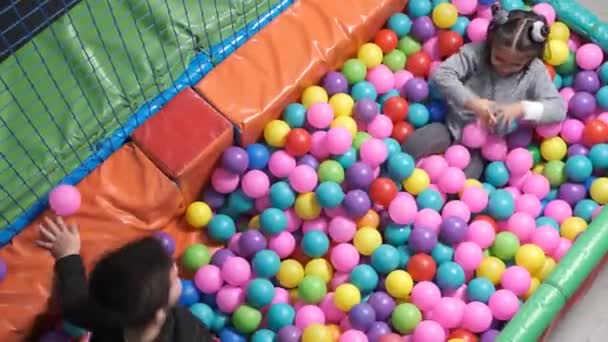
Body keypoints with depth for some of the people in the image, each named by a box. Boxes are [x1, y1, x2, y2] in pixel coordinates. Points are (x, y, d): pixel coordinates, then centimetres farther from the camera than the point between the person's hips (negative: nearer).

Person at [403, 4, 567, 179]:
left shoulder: (535, 72, -12)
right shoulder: (476, 52, -15)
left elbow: (559, 109, -15)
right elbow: (441, 74, -22)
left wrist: (521, 108, -31)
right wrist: (472, 102, -31)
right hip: (454, 127, 0)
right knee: (410, 147, -20)